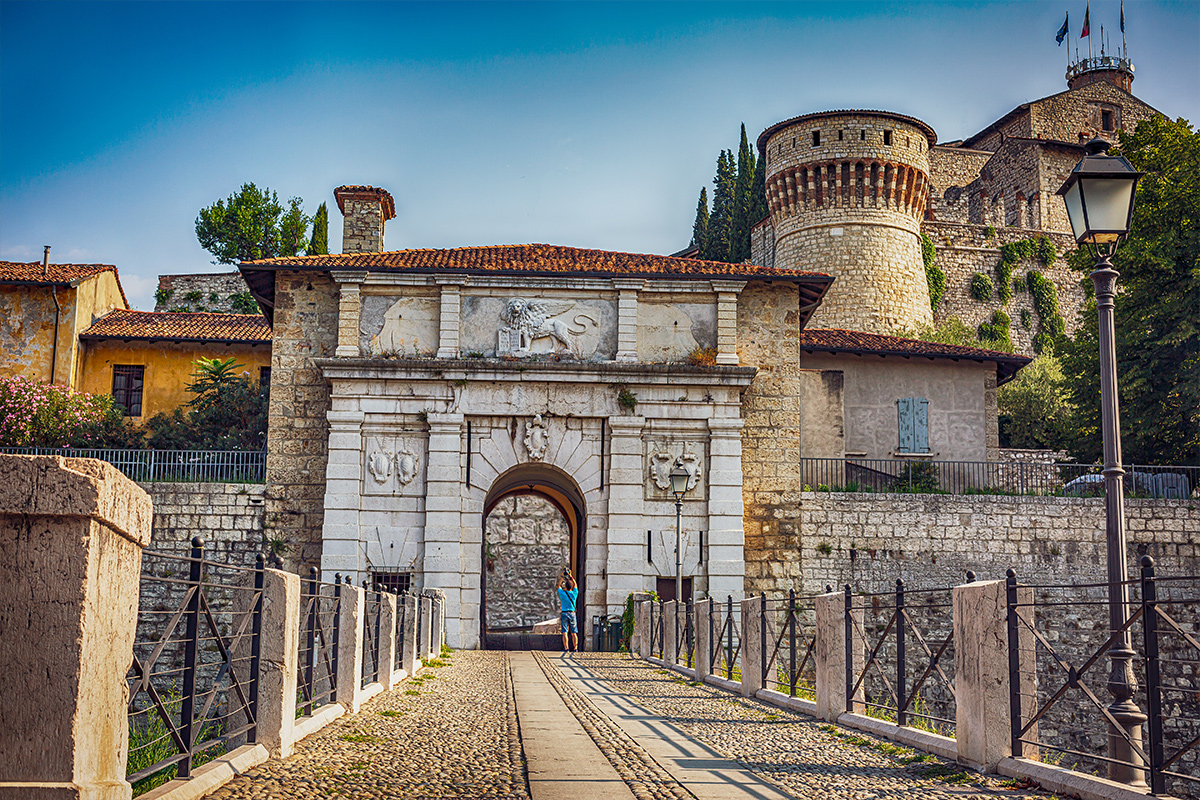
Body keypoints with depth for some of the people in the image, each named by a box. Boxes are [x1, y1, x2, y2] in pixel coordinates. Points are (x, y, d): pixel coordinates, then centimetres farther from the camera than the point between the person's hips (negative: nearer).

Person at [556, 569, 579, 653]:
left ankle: (566, 648, -12)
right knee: (573, 633, 8)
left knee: (564, 632, -4)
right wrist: (570, 576, 23)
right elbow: (575, 585, 19)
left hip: (564, 614, -3)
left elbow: (558, 586, 11)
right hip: (572, 613, 3)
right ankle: (575, 648, 9)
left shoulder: (562, 593, -8)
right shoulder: (574, 593, -1)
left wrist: (562, 577, 16)